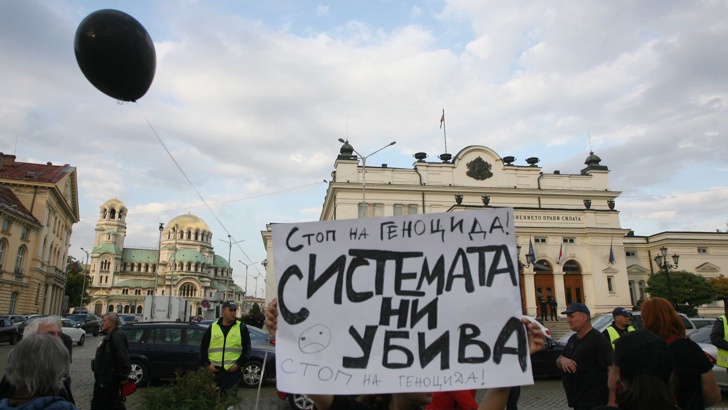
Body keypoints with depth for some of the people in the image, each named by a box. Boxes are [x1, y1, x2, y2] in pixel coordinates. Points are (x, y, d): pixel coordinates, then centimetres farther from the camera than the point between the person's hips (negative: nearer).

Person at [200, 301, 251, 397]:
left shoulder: (241, 327, 3)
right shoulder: (212, 327, 8)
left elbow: (247, 348, 3)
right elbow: (203, 347, 12)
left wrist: (239, 364, -7)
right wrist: (207, 364, -1)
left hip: (232, 371, -2)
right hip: (214, 371, 2)